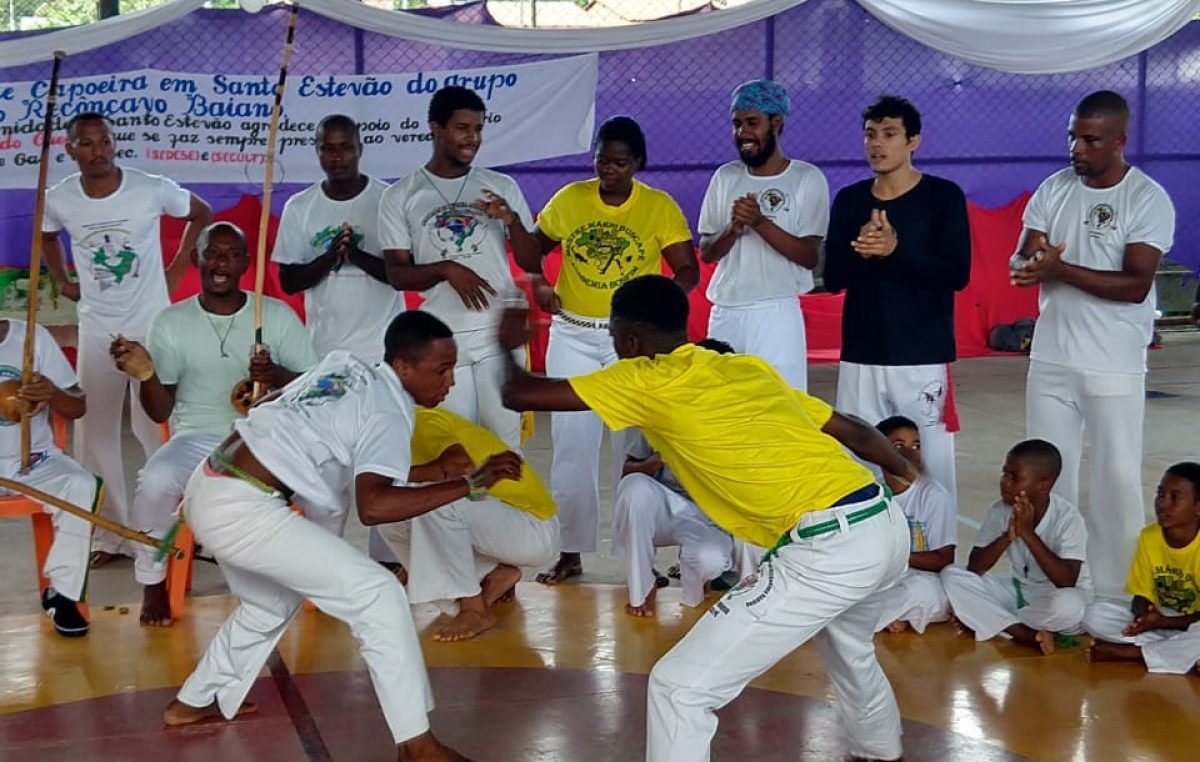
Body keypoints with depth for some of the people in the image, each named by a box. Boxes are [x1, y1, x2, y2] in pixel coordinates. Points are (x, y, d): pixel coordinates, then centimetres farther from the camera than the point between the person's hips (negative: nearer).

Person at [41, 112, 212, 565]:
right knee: (93, 431, 5)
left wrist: (177, 270, -1)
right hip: (96, 328, 3)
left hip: (151, 325, -3)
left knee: (155, 428, 0)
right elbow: (45, 236, 19)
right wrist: (62, 281, 7)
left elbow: (201, 214, 5)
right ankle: (108, 534, 16)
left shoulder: (153, 190, -13)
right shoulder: (58, 200, -5)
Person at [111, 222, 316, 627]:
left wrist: (277, 376, -22)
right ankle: (153, 583, -5)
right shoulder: (172, 322, 4)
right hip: (199, 439, 0)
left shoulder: (278, 314, 2)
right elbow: (161, 412, 3)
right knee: (155, 482, -33)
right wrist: (146, 375, -19)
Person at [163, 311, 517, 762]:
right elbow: (373, 506, -27)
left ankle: (193, 703, 46)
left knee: (272, 602, 32)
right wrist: (469, 484, -26)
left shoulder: (346, 368, 13)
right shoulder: (388, 413, -11)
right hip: (239, 509, -9)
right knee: (376, 593, -9)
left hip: (210, 491, 9)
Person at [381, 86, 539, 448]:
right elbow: (397, 273, 0)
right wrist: (447, 269, -17)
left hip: (500, 333, 1)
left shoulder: (502, 187, 7)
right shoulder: (400, 196, 3)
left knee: (505, 439, 0)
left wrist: (512, 221, -12)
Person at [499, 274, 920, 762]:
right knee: (849, 649, 40)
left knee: (681, 687, -3)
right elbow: (853, 431, 26)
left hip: (829, 551, -8)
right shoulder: (749, 367, 20)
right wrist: (908, 471, 44)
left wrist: (508, 345, 28)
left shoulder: (647, 379, 1)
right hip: (886, 527, 8)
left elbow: (521, 395, 6)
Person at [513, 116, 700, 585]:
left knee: (636, 448, 2)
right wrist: (538, 283, -7)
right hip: (571, 336, 2)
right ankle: (571, 552, 15)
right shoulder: (568, 199, 2)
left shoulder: (660, 206, -3)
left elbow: (688, 269, -4)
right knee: (571, 445, 5)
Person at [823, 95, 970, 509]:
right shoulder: (849, 200, 10)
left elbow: (957, 274, -9)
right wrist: (860, 252, -13)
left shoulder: (944, 196, -1)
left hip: (923, 357, -3)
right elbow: (832, 279, 7)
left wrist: (896, 249, -20)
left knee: (931, 466, -5)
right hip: (860, 358, 3)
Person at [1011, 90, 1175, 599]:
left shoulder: (1149, 200, -8)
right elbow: (1024, 263, 3)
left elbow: (1136, 285, -16)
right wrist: (1036, 261, -22)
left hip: (1114, 366, -5)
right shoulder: (1054, 189, 7)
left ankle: (1112, 592, 7)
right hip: (1051, 359, 5)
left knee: (1118, 479, -2)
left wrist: (1061, 269, -22)